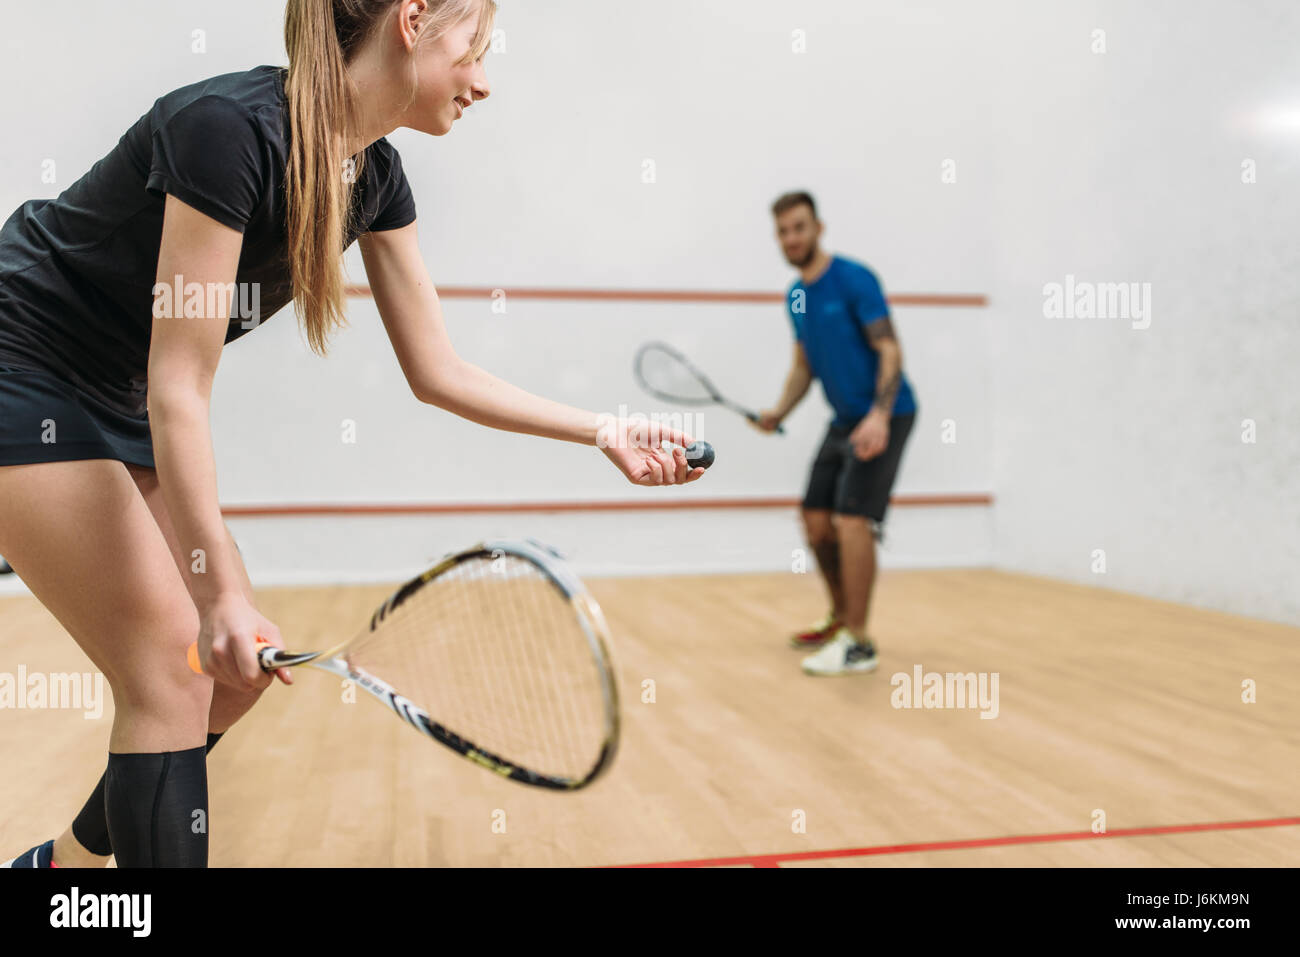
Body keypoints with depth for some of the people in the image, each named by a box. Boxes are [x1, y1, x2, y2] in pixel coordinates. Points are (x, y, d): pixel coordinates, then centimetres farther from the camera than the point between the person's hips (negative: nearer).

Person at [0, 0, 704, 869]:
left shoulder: (375, 175, -3)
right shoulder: (232, 126, -28)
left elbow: (438, 373, 1)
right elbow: (178, 390, -27)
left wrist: (604, 433, -2)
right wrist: (220, 591, -27)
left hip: (120, 406, 8)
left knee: (239, 666, 6)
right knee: (172, 674, -11)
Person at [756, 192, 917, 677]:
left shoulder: (854, 279, -14)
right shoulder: (796, 297, 10)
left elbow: (889, 350, -19)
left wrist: (879, 416, -32)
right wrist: (780, 411, 1)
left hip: (882, 416, -8)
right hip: (844, 418, 8)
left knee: (852, 519, -17)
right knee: (816, 521, 8)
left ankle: (858, 645, -9)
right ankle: (842, 618, 28)